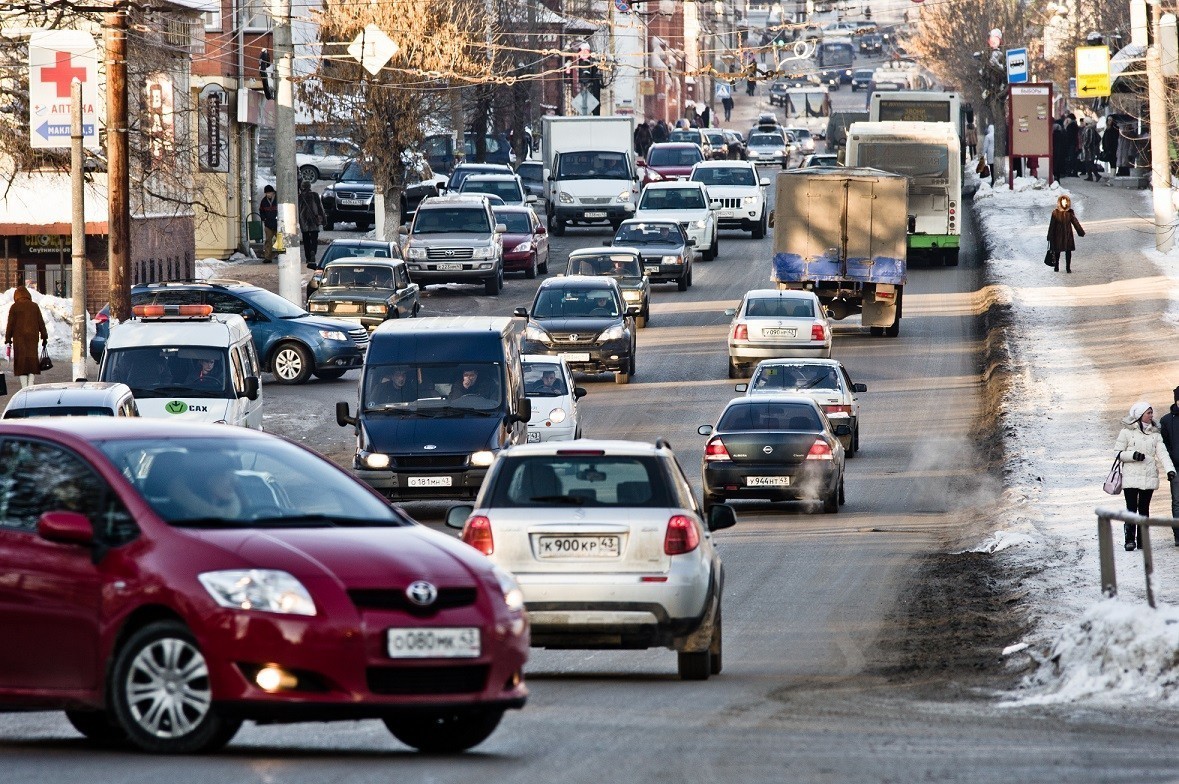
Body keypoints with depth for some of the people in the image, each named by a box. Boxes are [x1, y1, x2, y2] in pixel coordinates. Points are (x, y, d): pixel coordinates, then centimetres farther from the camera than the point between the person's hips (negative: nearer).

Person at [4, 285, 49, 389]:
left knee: (21, 361, 1)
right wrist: (44, 337, 11)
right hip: (32, 337, 2)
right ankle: (31, 384, 3)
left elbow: (10, 324, -5)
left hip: (19, 338, -2)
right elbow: (41, 323, 5)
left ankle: (24, 386, -4)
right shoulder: (34, 306, 4)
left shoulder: (14, 307, -4)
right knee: (32, 359, 10)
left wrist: (8, 338, 3)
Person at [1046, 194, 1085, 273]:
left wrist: (1081, 232, 2)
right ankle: (1056, 266, 22)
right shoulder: (1055, 213, -7)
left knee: (1068, 252, 1)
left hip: (1068, 235, 2)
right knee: (1057, 251, 6)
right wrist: (1050, 237, -3)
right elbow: (1052, 225, -4)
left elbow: (1075, 222, 4)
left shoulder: (1070, 212, -1)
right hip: (1058, 236, -2)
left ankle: (1068, 267, 11)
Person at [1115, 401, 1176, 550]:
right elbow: (1117, 453, 2)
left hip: (1149, 477, 3)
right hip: (1131, 476, -3)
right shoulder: (1127, 432, 2)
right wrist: (1133, 455, -16)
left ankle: (1142, 540, 7)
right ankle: (1130, 539, -4)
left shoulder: (1155, 434, 11)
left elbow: (1162, 453, -1)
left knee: (1144, 509, 4)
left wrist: (1170, 470, -16)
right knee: (1131, 508, -7)